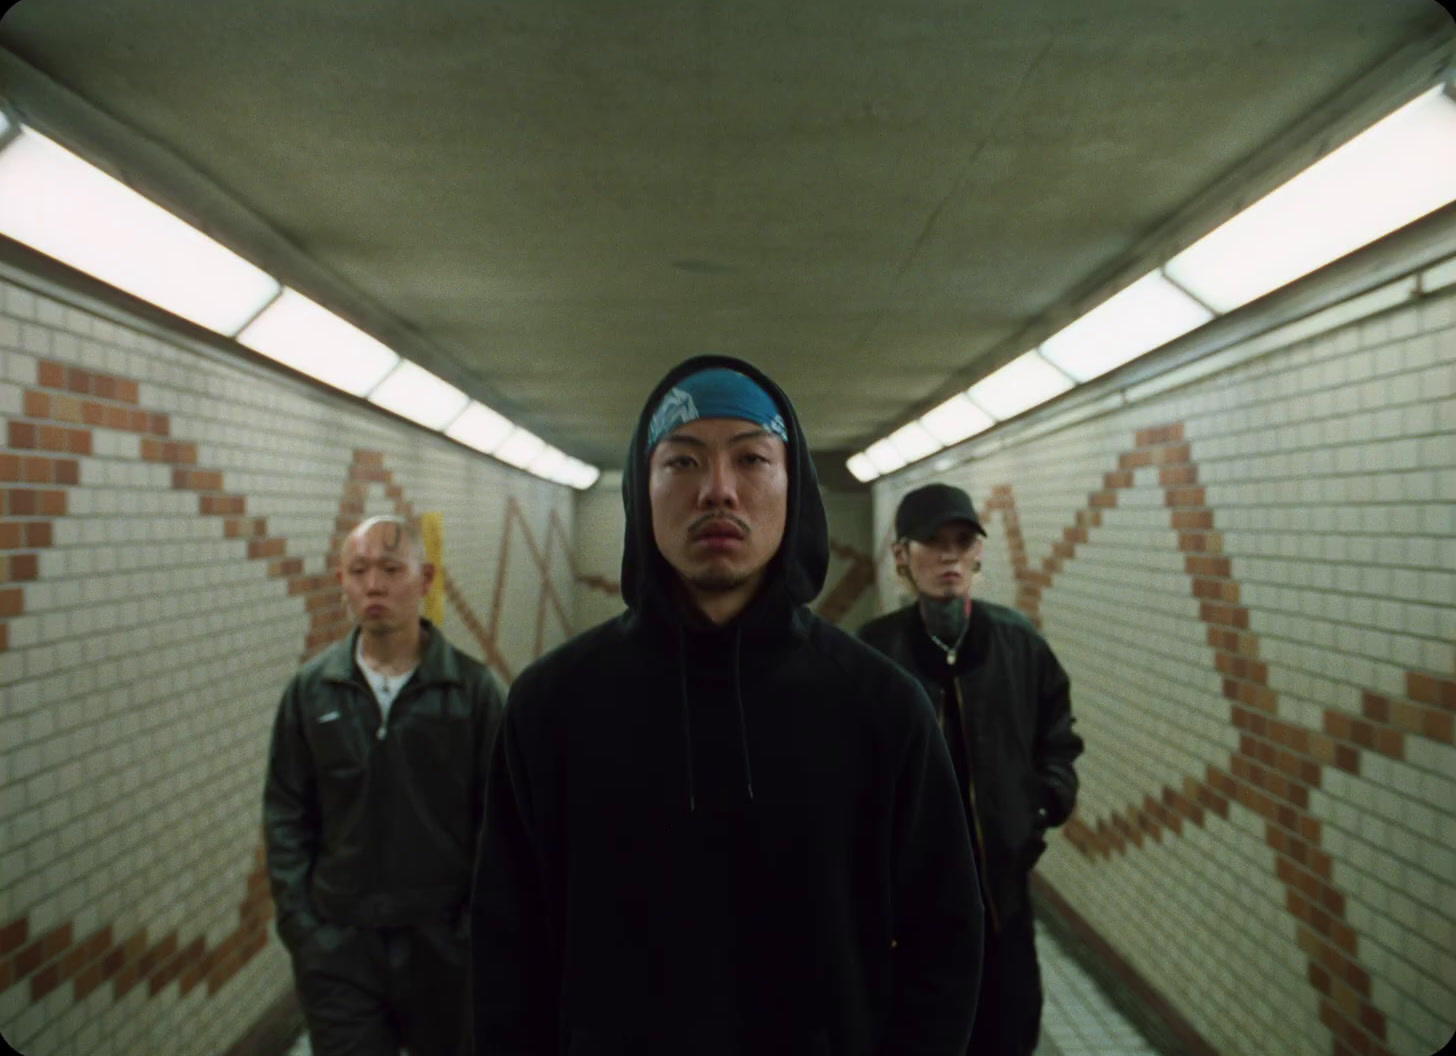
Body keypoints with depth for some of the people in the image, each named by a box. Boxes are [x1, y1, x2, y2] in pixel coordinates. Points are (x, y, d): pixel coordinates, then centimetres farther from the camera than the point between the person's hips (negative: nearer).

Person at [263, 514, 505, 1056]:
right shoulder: (311, 689, -1)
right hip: (339, 949, 1)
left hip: (443, 944, -1)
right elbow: (286, 816, 4)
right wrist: (298, 924, -2)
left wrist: (478, 927, -9)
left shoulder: (472, 689, -8)